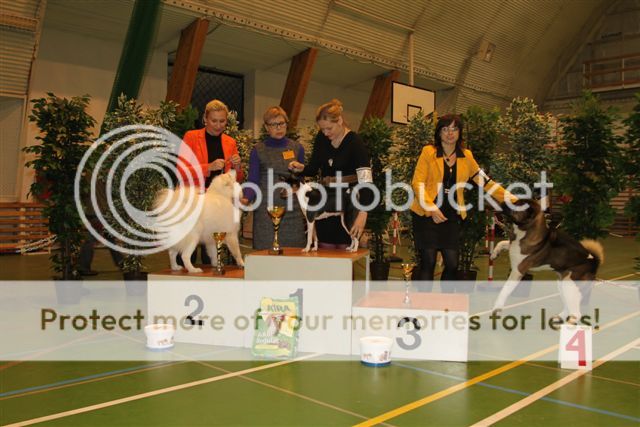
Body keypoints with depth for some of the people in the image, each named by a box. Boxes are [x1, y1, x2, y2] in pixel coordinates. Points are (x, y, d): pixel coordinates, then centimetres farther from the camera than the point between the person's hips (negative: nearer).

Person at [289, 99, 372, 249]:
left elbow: (366, 181, -27)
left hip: (349, 202, -5)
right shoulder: (321, 138, 0)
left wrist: (362, 214, -40)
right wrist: (301, 168, -14)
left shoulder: (355, 142, -17)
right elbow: (313, 169, 10)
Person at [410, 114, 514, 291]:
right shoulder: (428, 152, -3)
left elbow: (485, 181, 10)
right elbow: (418, 182, -8)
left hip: (451, 217, 4)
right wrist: (432, 208, -19)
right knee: (428, 262, -3)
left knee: (452, 264, 3)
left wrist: (512, 199, 5)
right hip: (427, 215, -3)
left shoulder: (466, 156, 8)